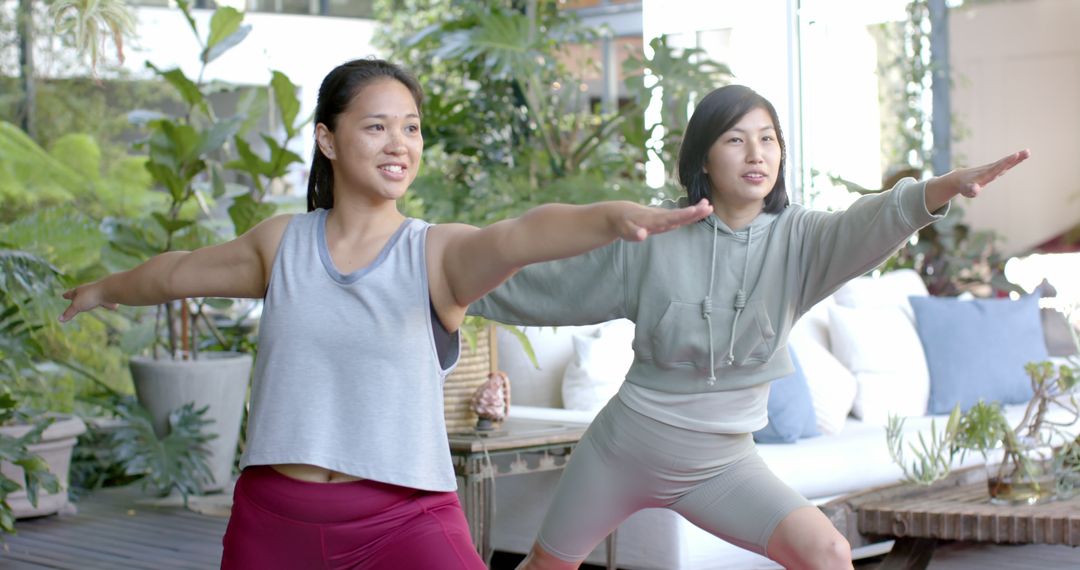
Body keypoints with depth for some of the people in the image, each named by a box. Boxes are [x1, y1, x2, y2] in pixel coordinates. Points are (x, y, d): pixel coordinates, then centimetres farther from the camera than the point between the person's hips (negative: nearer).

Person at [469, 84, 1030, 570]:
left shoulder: (796, 238, -12)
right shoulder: (651, 239, -12)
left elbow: (869, 224, -32)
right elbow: (554, 286, 0)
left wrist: (946, 186, -51)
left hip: (721, 462, 0)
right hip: (622, 449, 0)